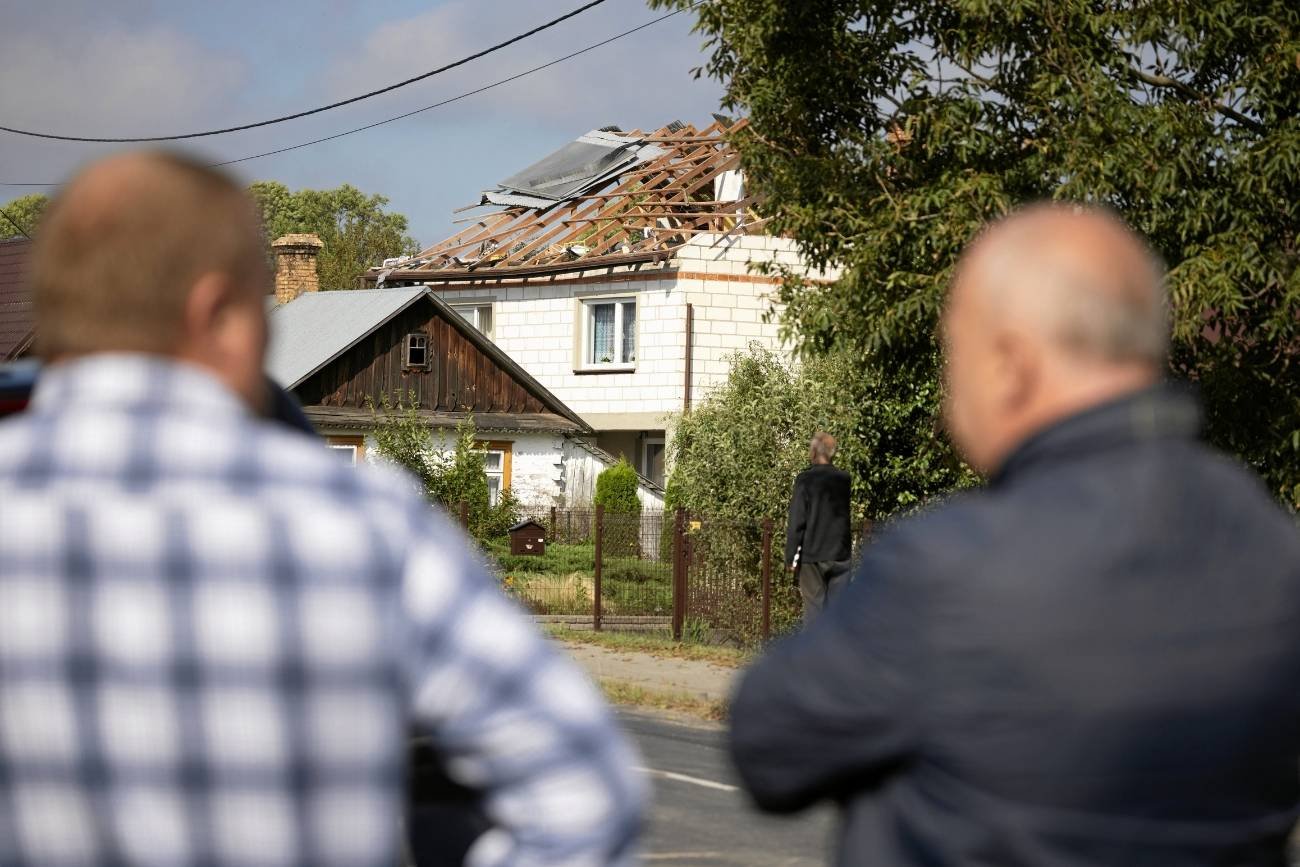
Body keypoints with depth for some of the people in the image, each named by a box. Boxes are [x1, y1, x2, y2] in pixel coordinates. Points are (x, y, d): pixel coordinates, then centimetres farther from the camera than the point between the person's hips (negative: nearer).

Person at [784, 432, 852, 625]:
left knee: (814, 607, 0)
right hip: (841, 556, 3)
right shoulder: (845, 480, 3)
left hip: (812, 556, -3)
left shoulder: (805, 480, -8)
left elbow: (796, 522, -8)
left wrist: (790, 557, -4)